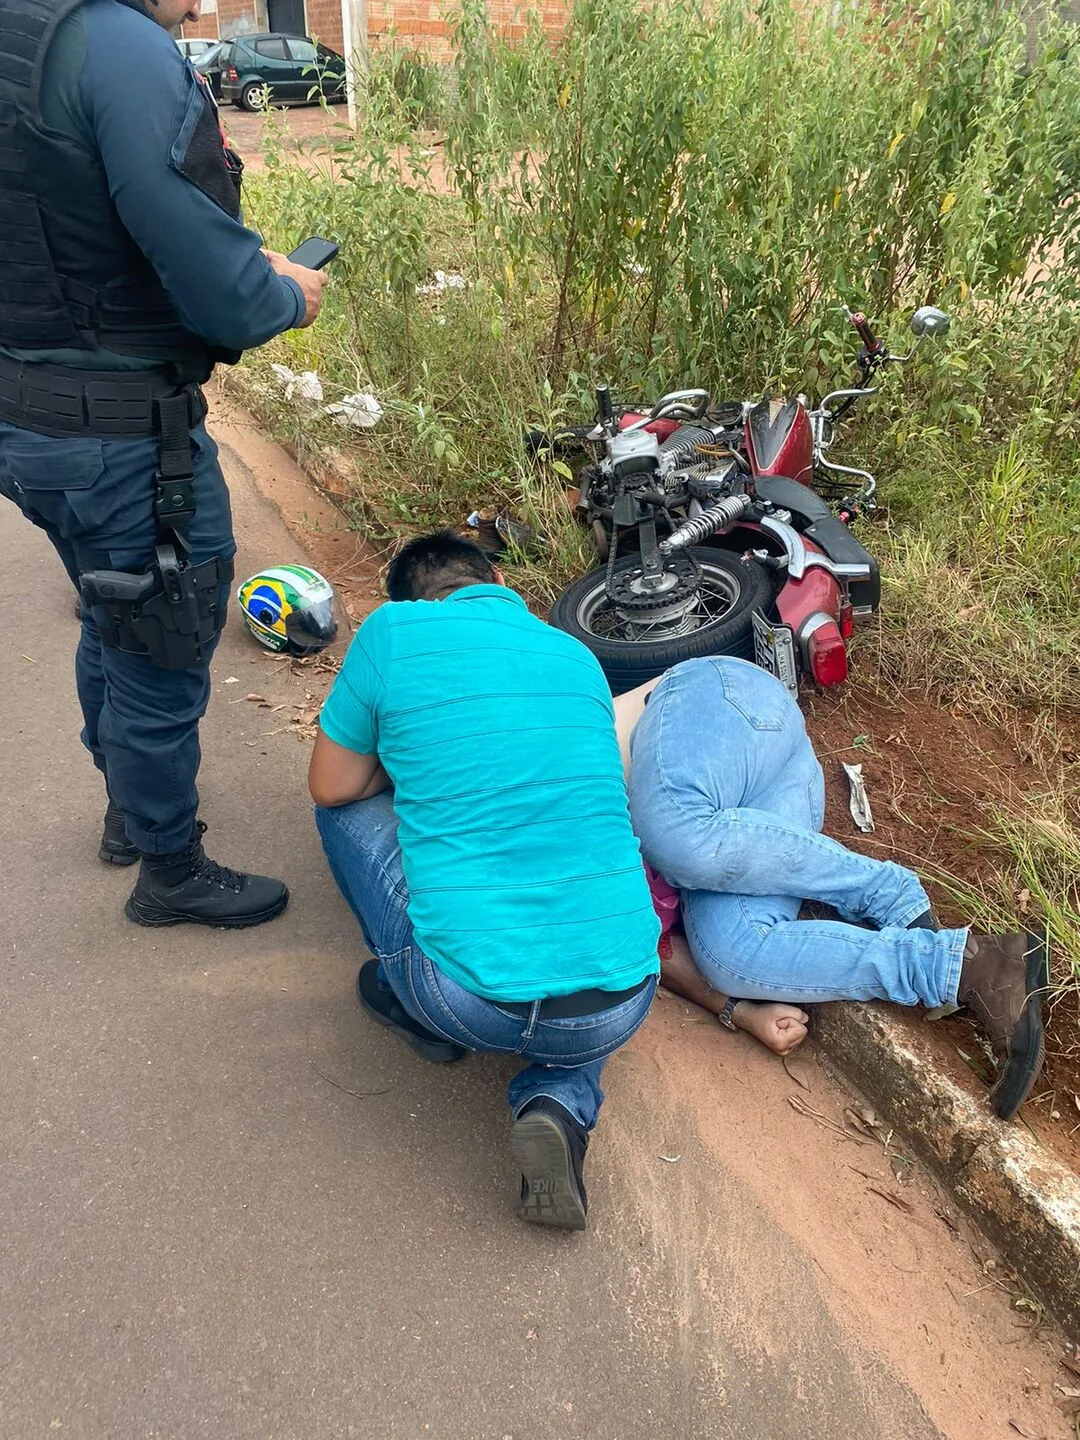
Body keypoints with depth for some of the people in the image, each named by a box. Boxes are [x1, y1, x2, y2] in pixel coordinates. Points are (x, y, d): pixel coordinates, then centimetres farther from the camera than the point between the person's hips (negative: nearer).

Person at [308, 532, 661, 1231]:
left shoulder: (394, 630, 1)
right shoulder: (579, 656, 15)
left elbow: (332, 787, 12)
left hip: (475, 1007, -2)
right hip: (618, 1011, 3)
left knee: (350, 811, 19)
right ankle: (560, 1103, 12)